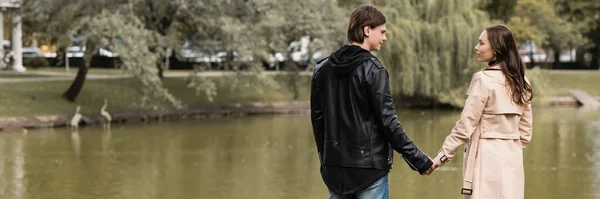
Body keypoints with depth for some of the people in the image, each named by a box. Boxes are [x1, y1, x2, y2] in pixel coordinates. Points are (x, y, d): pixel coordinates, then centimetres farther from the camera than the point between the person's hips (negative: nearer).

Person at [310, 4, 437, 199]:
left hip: (335, 166, 6)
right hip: (370, 166, -6)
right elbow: (388, 121, -15)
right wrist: (419, 159, -8)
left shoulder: (323, 69, 7)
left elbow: (317, 118, 12)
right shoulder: (373, 69, -12)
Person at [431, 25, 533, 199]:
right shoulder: (521, 82, 9)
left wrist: (441, 157, -6)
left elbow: (465, 126, -12)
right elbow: (526, 130, 14)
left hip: (487, 159, -7)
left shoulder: (483, 80, -12)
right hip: (513, 159, 7)